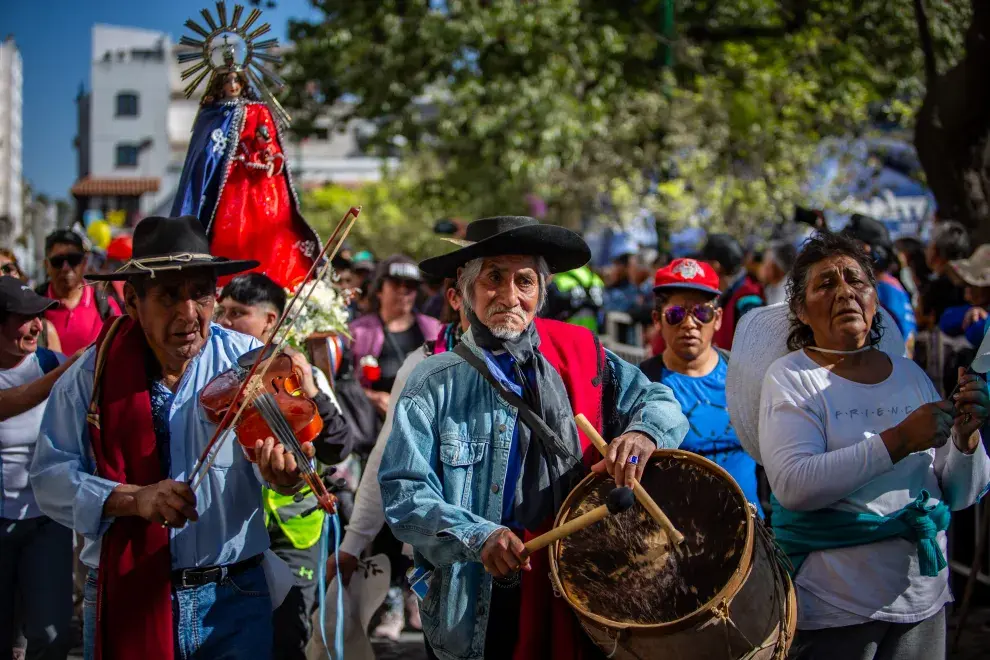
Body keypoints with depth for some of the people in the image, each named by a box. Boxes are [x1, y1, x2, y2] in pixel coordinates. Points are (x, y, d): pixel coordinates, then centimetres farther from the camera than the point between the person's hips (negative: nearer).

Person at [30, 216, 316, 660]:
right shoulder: (92, 374, -4)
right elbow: (50, 478, -5)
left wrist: (284, 469, -39)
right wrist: (131, 498, -21)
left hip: (235, 598, 0)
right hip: (125, 601, 0)